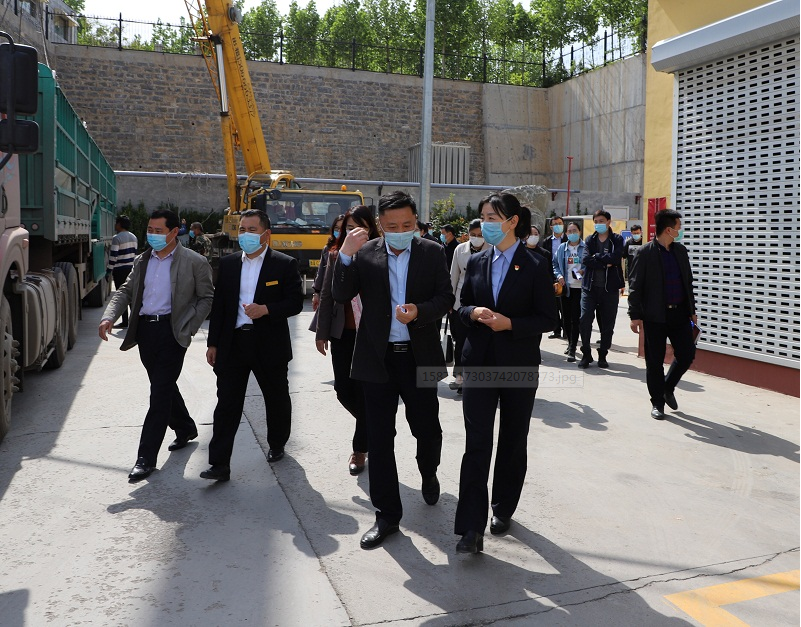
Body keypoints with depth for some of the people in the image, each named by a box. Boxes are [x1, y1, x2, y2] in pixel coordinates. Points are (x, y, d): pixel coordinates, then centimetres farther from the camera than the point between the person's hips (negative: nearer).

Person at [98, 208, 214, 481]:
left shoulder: (194, 262, -3)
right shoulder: (142, 261, 14)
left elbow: (207, 297, -1)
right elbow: (125, 291, 12)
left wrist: (188, 327, -10)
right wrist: (109, 317, -6)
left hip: (171, 330, -6)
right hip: (145, 329, 6)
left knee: (160, 391, -7)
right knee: (164, 386, 17)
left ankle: (146, 457, -2)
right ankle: (185, 428, 40)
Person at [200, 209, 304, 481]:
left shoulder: (285, 264, -4)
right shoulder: (228, 263, 8)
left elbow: (296, 303, -5)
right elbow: (218, 304, 9)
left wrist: (266, 310, -21)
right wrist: (213, 343, 7)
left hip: (269, 345, -2)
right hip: (233, 344, 2)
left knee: (277, 399, 14)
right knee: (226, 404, -1)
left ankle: (277, 445, 38)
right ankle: (219, 464, 3)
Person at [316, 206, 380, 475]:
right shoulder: (336, 255, 6)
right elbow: (326, 295, 9)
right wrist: (322, 333, 8)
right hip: (342, 333, 4)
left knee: (364, 390, 3)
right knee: (343, 389, 6)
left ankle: (360, 448, 20)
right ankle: (370, 426, 35)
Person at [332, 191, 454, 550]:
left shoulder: (432, 253, 1)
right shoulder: (365, 254, 0)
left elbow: (445, 298, -2)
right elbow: (341, 295, -7)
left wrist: (420, 311, -22)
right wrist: (345, 255, -20)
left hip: (420, 357, 0)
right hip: (378, 358, 0)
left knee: (426, 428, 12)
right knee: (379, 438, 4)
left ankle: (428, 473, 47)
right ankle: (387, 514, 18)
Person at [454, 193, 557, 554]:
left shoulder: (535, 267, -5)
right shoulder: (477, 263, 7)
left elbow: (547, 319, -5)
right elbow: (462, 306, 13)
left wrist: (510, 323, -19)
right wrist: (474, 313, -10)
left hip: (520, 367, -2)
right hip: (479, 364, 2)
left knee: (512, 441, 12)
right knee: (476, 443, -5)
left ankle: (503, 509, 32)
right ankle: (471, 528, -2)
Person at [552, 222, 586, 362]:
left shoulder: (585, 247, 1)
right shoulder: (561, 248, 11)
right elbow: (555, 264, 14)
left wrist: (584, 271, -16)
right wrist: (559, 276, -2)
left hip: (579, 287, -4)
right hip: (565, 287, 4)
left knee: (575, 317, -6)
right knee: (566, 317, 9)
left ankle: (572, 349, -4)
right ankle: (571, 343, 28)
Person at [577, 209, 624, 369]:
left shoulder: (617, 240, 6)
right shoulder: (589, 240, 10)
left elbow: (615, 258, -14)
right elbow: (585, 260, -8)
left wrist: (596, 256, -7)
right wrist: (605, 263, -13)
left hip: (610, 288, -1)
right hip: (590, 287, 1)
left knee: (607, 324, 5)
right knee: (584, 320, -7)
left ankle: (602, 356, 18)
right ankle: (586, 354, 8)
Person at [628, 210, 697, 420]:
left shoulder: (681, 251, 11)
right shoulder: (645, 253, -7)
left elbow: (688, 281, 17)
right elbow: (634, 286, -8)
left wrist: (692, 310, 16)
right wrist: (635, 316, -13)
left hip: (680, 313, 5)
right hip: (655, 316, -5)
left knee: (687, 354, 5)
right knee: (655, 361, 3)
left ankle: (668, 387, 29)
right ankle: (657, 402, 17)